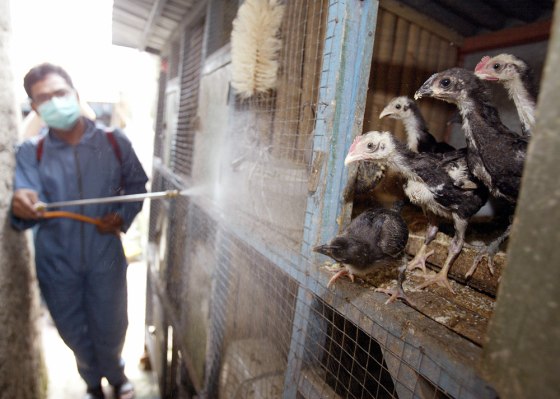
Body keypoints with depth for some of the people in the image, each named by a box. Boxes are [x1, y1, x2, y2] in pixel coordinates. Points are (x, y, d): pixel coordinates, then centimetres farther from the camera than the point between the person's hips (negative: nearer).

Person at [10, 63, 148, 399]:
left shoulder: (114, 142, -6)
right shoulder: (30, 153, -6)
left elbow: (137, 184, 4)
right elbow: (28, 202, -18)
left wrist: (123, 217, -11)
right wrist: (22, 209, -42)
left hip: (105, 258, -1)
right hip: (57, 263, 1)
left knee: (110, 332, 14)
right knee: (74, 334, 20)